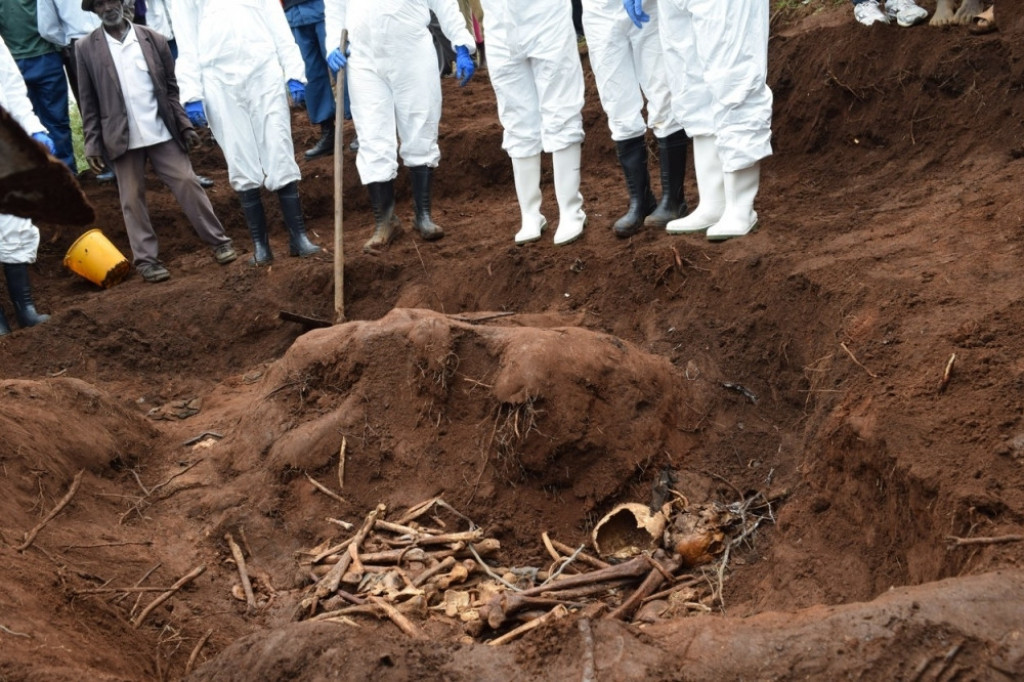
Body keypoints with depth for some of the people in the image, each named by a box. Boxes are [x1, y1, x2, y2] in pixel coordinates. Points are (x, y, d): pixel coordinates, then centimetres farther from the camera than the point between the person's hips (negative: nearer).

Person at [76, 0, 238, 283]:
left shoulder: (153, 38, 2)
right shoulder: (86, 49, 1)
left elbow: (171, 88, 6)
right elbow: (89, 102, 3)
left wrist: (184, 125, 1)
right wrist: (92, 143, -2)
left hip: (162, 132, 0)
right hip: (123, 138, 0)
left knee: (187, 183, 1)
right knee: (132, 199, 5)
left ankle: (218, 240, 12)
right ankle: (145, 258, 14)